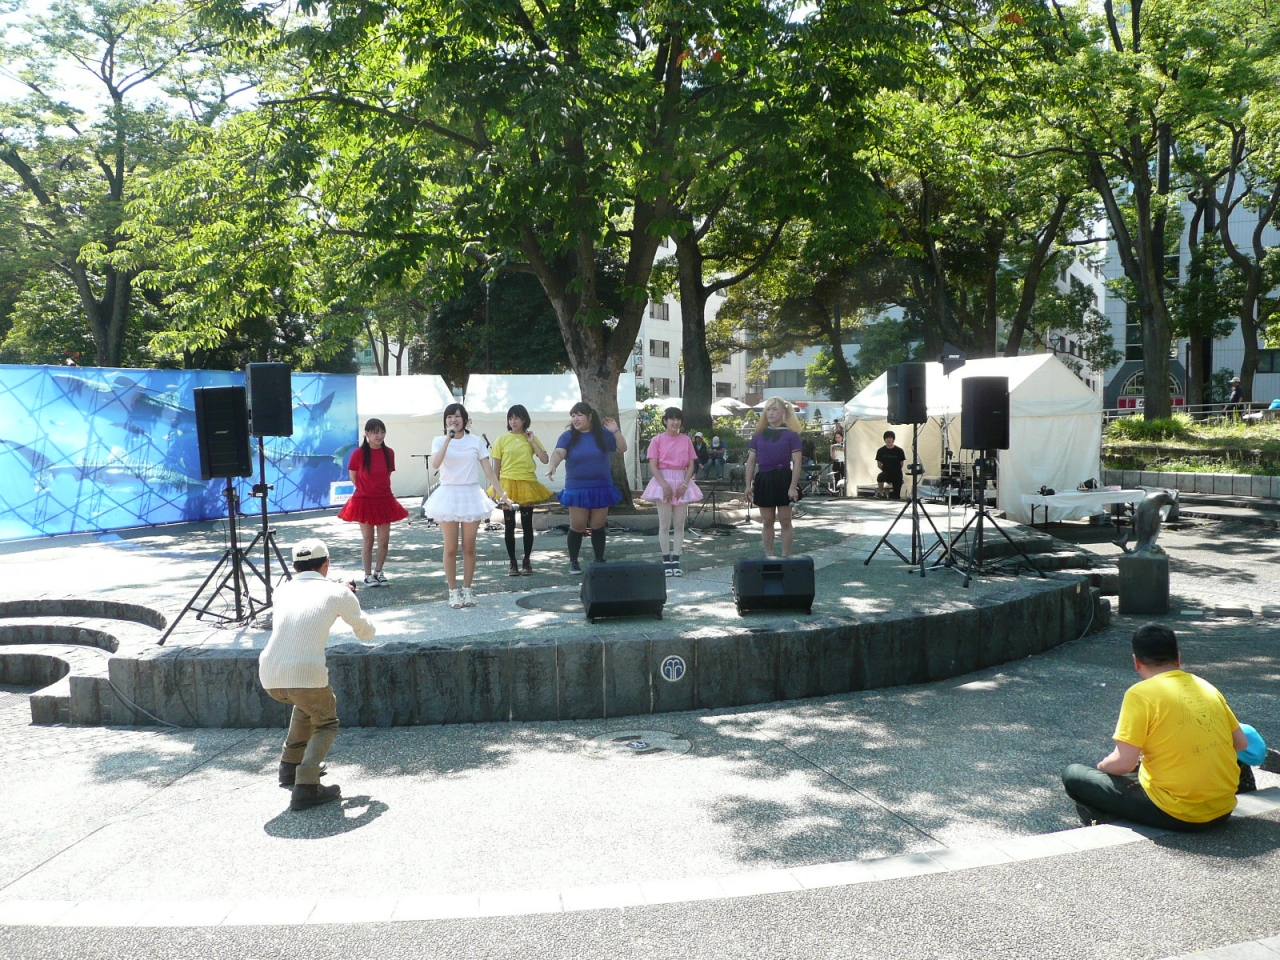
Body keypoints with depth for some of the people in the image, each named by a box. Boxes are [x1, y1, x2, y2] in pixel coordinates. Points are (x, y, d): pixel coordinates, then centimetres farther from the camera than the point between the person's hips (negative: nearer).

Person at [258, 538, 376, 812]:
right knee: (326, 725, 20)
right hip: (307, 674, -5)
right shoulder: (338, 593, 5)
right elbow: (367, 633, 18)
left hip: (269, 677, 5)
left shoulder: (282, 591, 17)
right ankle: (305, 787, 0)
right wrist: (349, 602, 35)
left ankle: (290, 766, 37)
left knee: (307, 703, 35)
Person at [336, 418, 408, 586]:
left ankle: (378, 572, 20)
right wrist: (367, 489, 5)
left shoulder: (389, 453, -1)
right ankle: (368, 574, 15)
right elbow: (353, 477, 0)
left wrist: (379, 489, 8)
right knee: (368, 540, 4)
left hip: (385, 501, 3)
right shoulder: (358, 453, -11)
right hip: (364, 502, -3)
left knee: (384, 540, 5)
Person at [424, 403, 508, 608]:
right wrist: (448, 438, -19)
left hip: (471, 495, 1)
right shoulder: (439, 441, 2)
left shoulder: (476, 441, 3)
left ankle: (467, 589, 17)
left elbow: (488, 470, 1)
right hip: (449, 495, -1)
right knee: (451, 548, 2)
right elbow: (435, 464, -18)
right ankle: (453, 591, 12)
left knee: (469, 547, 6)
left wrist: (502, 494, -6)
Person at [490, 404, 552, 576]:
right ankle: (512, 563, 10)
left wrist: (532, 442, -8)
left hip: (527, 485, 1)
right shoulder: (502, 439, 2)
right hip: (507, 484, -1)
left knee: (527, 525, 5)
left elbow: (545, 459, -6)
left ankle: (526, 562, 15)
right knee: (509, 526, 2)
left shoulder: (531, 438, 6)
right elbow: (496, 467, 3)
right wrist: (495, 489, -3)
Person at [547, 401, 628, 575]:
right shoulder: (568, 436, -1)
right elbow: (559, 452, -17)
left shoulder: (602, 434, 4)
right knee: (577, 527, 0)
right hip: (577, 489, -1)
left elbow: (622, 449, 3)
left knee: (598, 526, 7)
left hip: (601, 488, 1)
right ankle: (573, 562, 14)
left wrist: (615, 431, -11)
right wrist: (552, 466, -38)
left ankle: (600, 560, 20)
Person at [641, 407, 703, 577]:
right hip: (663, 481, -3)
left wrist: (684, 484, -8)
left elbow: (691, 465, 6)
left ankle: (676, 561, 7)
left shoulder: (686, 440, 7)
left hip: (682, 482, 3)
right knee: (665, 525, -1)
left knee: (679, 525, 3)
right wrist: (665, 485, -15)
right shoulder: (657, 440, 0)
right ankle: (666, 561, 6)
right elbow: (653, 466, -5)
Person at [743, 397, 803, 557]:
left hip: (783, 479, -3)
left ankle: (786, 557, 11)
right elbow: (751, 461, 10)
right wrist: (748, 485, 5)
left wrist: (793, 487, -13)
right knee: (767, 522, 9)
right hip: (764, 479, 4)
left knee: (785, 521, 3)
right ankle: (768, 557, 17)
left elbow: (796, 462, -6)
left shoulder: (791, 434, -3)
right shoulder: (758, 435, 8)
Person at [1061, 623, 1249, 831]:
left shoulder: (1140, 693, -12)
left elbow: (1123, 764, -15)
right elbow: (1242, 744, 13)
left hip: (1175, 814, -6)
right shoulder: (1206, 687, 6)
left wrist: (1102, 766, 6)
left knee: (1073, 774, 5)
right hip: (1223, 809, 6)